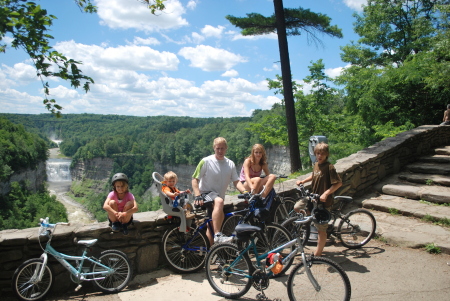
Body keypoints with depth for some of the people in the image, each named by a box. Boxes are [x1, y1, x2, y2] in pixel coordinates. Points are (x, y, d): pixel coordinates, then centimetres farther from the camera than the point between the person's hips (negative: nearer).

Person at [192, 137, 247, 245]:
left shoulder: (230, 164, 4)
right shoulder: (206, 161, -8)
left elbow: (236, 181, -3)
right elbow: (195, 179, -8)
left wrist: (245, 191, -23)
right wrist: (198, 196, -22)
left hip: (219, 195, 5)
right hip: (206, 193, -5)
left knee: (212, 227, 11)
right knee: (219, 201, -38)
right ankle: (218, 235, -41)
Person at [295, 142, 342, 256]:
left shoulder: (329, 167, -18)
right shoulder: (316, 165, 5)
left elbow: (339, 183, -20)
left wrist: (326, 193, -27)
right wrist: (303, 181, 12)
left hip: (323, 201, -8)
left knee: (321, 229, 2)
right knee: (297, 207, 15)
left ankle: (318, 254, 15)